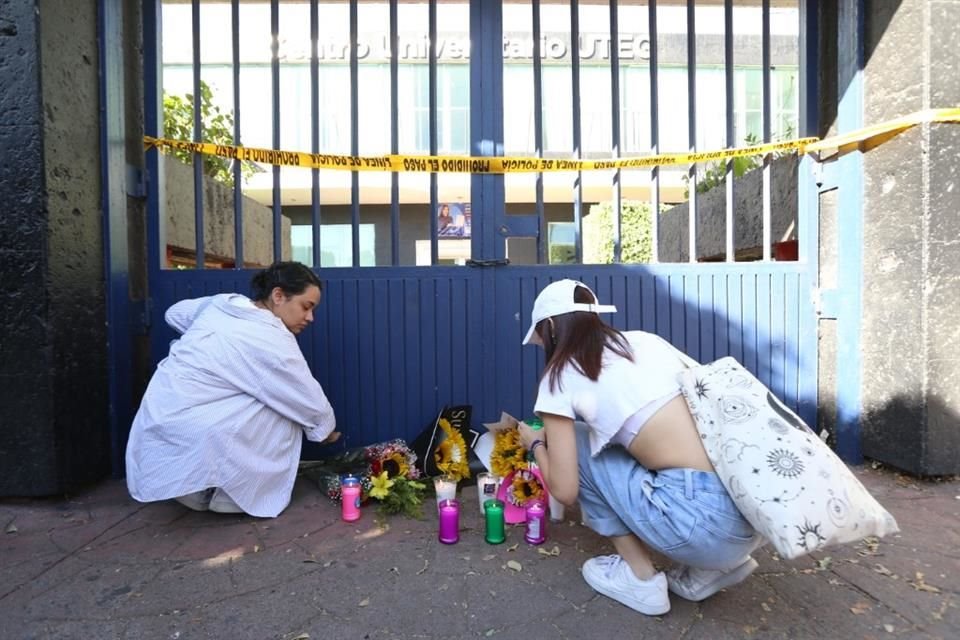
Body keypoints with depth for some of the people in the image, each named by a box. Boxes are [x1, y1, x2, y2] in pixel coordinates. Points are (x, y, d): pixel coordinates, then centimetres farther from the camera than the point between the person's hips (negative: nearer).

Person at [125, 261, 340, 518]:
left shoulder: (223, 302, 5)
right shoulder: (273, 342, -17)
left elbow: (174, 313, 24)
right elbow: (311, 403, -7)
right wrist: (327, 430, 12)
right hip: (191, 442, -8)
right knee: (285, 410, -2)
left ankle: (199, 491, 23)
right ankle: (234, 496, 5)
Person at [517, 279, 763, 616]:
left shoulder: (561, 376, 0)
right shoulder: (646, 339, 16)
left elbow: (565, 490, 1)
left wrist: (537, 443, 22)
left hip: (706, 520, -7)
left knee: (578, 443, 10)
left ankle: (640, 578, 16)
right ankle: (711, 568, 19)